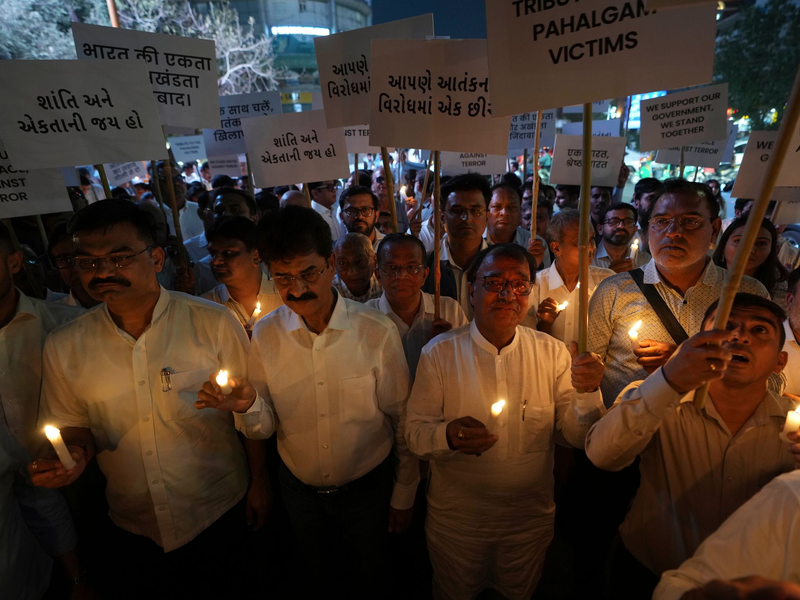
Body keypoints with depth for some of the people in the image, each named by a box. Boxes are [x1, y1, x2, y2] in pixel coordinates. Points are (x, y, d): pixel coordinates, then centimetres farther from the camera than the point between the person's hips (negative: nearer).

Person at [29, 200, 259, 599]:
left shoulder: (215, 323, -16)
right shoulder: (62, 346, -6)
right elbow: (73, 424, 7)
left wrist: (260, 482, -3)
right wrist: (77, 452, -14)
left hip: (222, 512, -2)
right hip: (133, 527, 3)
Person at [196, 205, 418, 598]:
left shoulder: (376, 331, -21)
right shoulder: (265, 334, -13)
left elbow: (403, 419, -10)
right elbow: (264, 428, -6)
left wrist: (404, 496, -1)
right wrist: (248, 406, -29)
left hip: (368, 488, -2)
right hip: (299, 488, 2)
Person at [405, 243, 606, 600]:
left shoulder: (552, 353, -7)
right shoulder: (439, 353, -13)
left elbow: (578, 436, -7)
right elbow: (415, 432, -12)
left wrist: (587, 392, -26)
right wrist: (447, 435, -32)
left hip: (531, 519, 2)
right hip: (456, 519, -1)